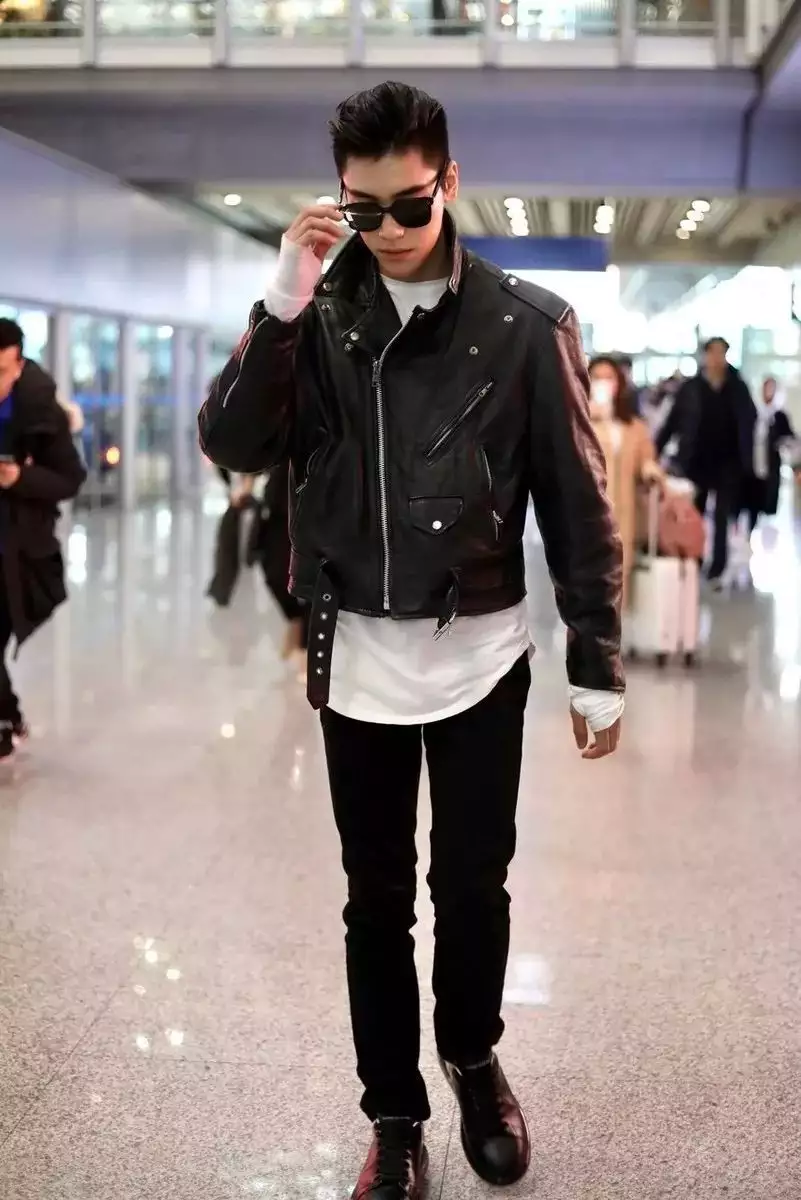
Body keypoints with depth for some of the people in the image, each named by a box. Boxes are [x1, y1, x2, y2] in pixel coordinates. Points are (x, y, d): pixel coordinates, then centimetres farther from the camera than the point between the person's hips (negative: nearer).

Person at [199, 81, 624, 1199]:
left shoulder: (526, 323, -6)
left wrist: (597, 665, -3)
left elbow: (579, 503, -3)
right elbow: (232, 447, -8)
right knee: (377, 897, 10)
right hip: (357, 656, 2)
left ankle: (476, 1063, 37)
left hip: (481, 653, -1)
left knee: (473, 885, 11)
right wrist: (282, 307, -19)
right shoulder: (320, 317, 0)